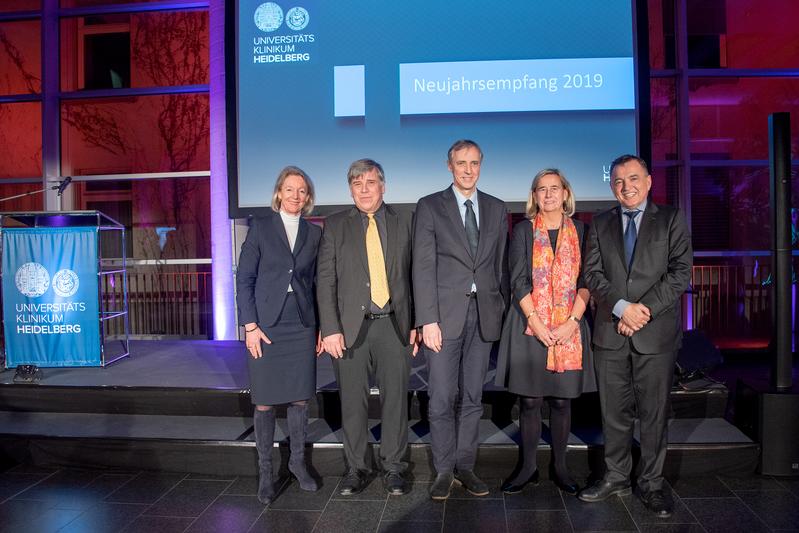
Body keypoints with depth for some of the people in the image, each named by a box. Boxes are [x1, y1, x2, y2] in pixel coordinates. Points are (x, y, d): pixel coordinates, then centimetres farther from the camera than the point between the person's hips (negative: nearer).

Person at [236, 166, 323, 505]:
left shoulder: (314, 233, 8)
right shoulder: (261, 227, 1)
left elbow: (317, 283, 10)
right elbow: (244, 279, -2)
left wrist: (320, 327, 6)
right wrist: (250, 326, -9)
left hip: (302, 326, 3)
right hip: (265, 326, -2)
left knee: (300, 398, 8)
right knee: (265, 402, 3)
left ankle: (298, 462, 26)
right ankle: (265, 471, 17)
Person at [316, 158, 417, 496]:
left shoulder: (405, 222, 7)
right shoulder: (335, 226, 5)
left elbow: (415, 275, 6)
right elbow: (325, 281, 0)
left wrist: (416, 323, 1)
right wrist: (330, 329, -7)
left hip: (394, 325, 0)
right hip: (350, 326, 0)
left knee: (395, 399, 6)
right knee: (352, 402, 8)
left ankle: (393, 469, 21)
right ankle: (356, 469, 23)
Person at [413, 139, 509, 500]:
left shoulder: (496, 209, 12)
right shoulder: (430, 207, 1)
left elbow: (502, 265, 12)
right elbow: (423, 267, -5)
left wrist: (503, 312, 6)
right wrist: (428, 319, -12)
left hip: (484, 314, 3)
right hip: (445, 313, -3)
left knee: (472, 397, 9)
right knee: (442, 398, 1)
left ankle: (465, 466, 21)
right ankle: (444, 470, 14)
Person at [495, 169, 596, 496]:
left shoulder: (580, 232, 8)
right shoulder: (523, 231, 5)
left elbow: (586, 282, 3)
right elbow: (518, 281, -3)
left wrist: (572, 322, -10)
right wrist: (536, 323, -12)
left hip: (569, 328, 1)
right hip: (530, 327, -1)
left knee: (562, 401, 7)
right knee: (529, 401, 3)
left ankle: (559, 466, 21)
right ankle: (528, 467, 15)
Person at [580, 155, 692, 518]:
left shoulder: (671, 219, 5)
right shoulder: (601, 224, 12)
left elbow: (680, 271, -4)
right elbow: (592, 273, 3)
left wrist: (645, 309, -13)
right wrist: (621, 307, -12)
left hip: (656, 331, -2)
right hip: (610, 333, 2)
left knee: (654, 413, 5)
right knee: (614, 412, 10)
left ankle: (651, 484, 19)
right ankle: (616, 477, 24)